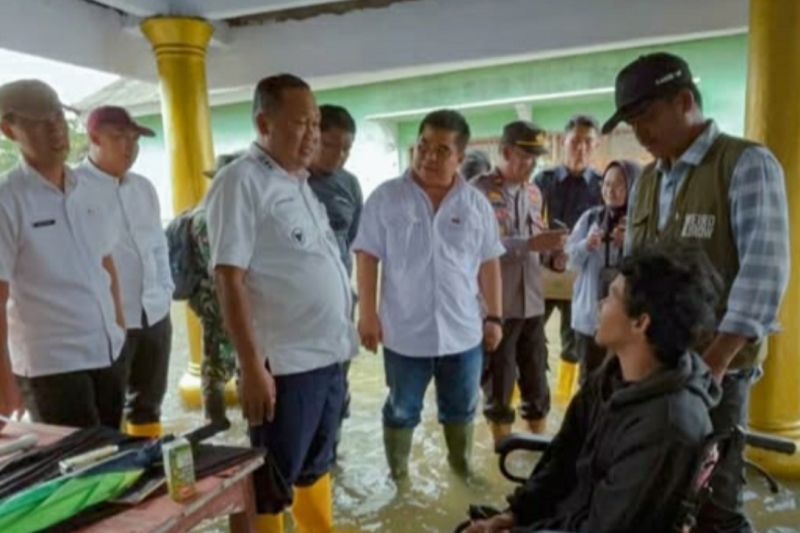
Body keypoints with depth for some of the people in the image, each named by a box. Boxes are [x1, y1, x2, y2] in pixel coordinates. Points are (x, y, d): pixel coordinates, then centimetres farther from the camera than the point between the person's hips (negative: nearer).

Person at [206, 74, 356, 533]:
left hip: (330, 355, 8)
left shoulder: (300, 181, 12)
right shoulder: (241, 182, -12)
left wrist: (342, 337, 16)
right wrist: (252, 367, -19)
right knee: (270, 483, 8)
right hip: (284, 364, -8)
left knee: (317, 465, 23)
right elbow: (229, 279, -16)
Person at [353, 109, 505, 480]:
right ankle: (397, 476, 33)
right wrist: (367, 314, -9)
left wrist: (494, 317, 5)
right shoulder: (386, 197, -6)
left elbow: (489, 264, 6)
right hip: (405, 332, -2)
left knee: (462, 409, 19)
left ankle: (462, 467, 41)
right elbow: (367, 258, -5)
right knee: (402, 411, 15)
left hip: (463, 332, 3)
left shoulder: (476, 204, 2)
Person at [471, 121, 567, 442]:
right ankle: (503, 446, 27)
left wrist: (550, 247, -6)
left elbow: (532, 241, 14)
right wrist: (531, 244, -26)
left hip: (532, 300, 6)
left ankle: (539, 439, 32)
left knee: (536, 374, 15)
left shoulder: (534, 192, 12)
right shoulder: (479, 191, -10)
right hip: (496, 302, -6)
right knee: (499, 378, 9)